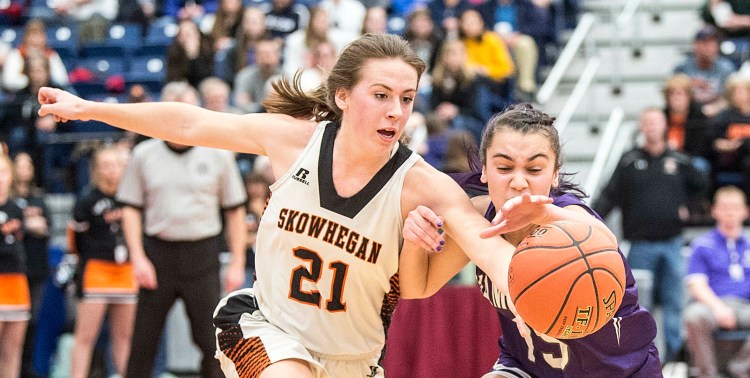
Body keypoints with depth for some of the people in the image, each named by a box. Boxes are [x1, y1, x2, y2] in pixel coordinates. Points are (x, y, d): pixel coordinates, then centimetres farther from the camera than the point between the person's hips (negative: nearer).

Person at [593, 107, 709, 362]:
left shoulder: (679, 162, 8)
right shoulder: (629, 162, 2)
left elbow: (702, 185, 24)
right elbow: (609, 196, -2)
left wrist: (685, 207, 13)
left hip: (672, 243, 2)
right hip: (641, 244, -2)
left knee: (674, 301, 2)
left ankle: (673, 350, 9)